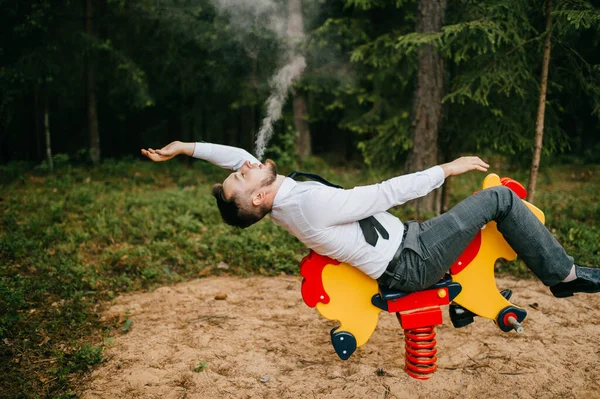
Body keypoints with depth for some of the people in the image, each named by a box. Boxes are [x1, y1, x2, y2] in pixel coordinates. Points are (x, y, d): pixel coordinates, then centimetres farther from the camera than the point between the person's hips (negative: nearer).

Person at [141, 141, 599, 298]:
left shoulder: (279, 201, -2)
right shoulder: (310, 202, -30)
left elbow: (235, 153, 9)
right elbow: (386, 193, -25)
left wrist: (184, 147, 8)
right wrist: (447, 168, -16)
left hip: (403, 245, 9)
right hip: (409, 264, -9)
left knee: (464, 221, 33)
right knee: (501, 198, -5)